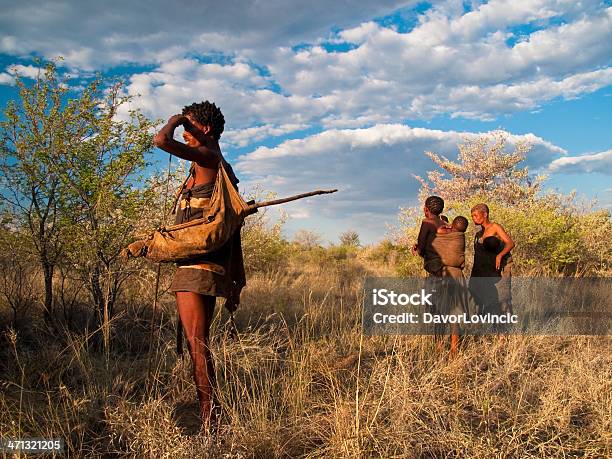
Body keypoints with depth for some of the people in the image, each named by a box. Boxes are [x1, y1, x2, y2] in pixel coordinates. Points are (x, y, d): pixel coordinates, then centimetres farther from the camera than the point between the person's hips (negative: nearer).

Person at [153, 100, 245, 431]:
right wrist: (235, 282, 21)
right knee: (199, 343, 14)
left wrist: (176, 119, 0)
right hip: (214, 266, 10)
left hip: (196, 264, -10)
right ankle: (212, 416, 20)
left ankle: (209, 420, -6)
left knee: (196, 343, -8)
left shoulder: (207, 157, -7)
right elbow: (234, 231, 20)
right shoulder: (224, 170, 21)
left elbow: (161, 140, -23)